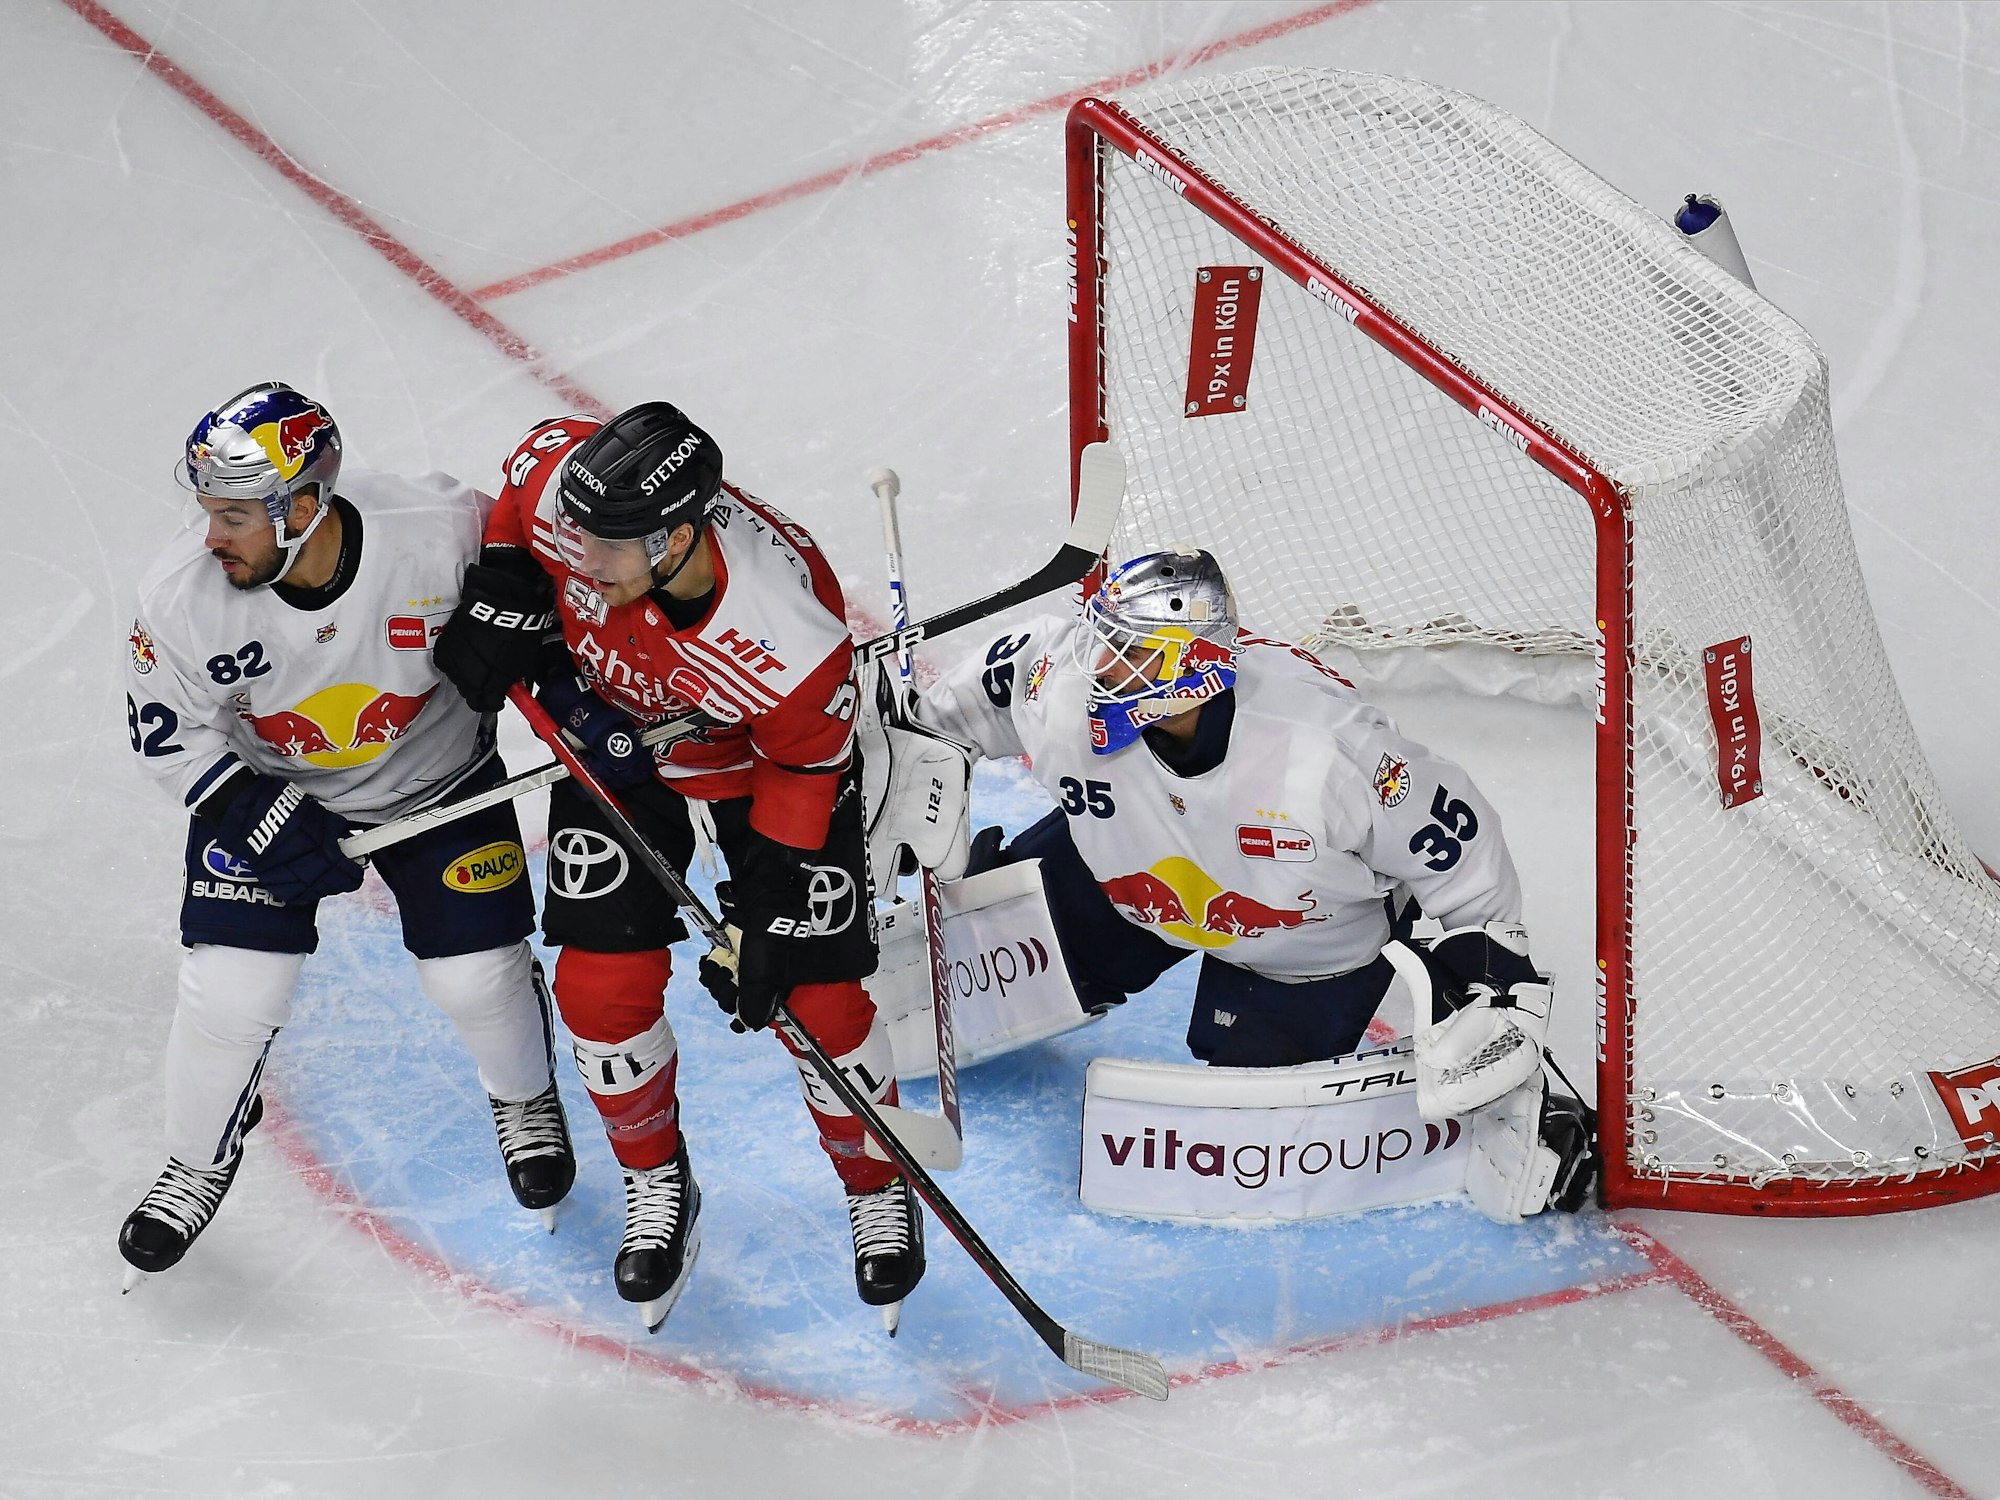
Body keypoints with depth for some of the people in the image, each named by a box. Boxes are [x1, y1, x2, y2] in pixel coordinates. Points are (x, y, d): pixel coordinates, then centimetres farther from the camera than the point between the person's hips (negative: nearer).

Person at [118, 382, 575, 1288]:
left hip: (441, 778, 0)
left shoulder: (444, 534, -33)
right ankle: (198, 1162, 25)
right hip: (266, 787, 1)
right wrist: (267, 822, -24)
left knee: (475, 976, 0)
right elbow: (168, 733, -13)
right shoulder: (184, 596, -28)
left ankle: (524, 1096, 37)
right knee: (231, 989, -5)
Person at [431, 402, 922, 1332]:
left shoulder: (791, 639, -40)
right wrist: (503, 603, -15)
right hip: (613, 736, 4)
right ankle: (656, 1186, 24)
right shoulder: (559, 475, -33)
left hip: (767, 756, -3)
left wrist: (767, 923, -19)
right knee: (601, 985, -2)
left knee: (814, 999, -2)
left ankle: (879, 1193, 25)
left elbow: (799, 781, -23)